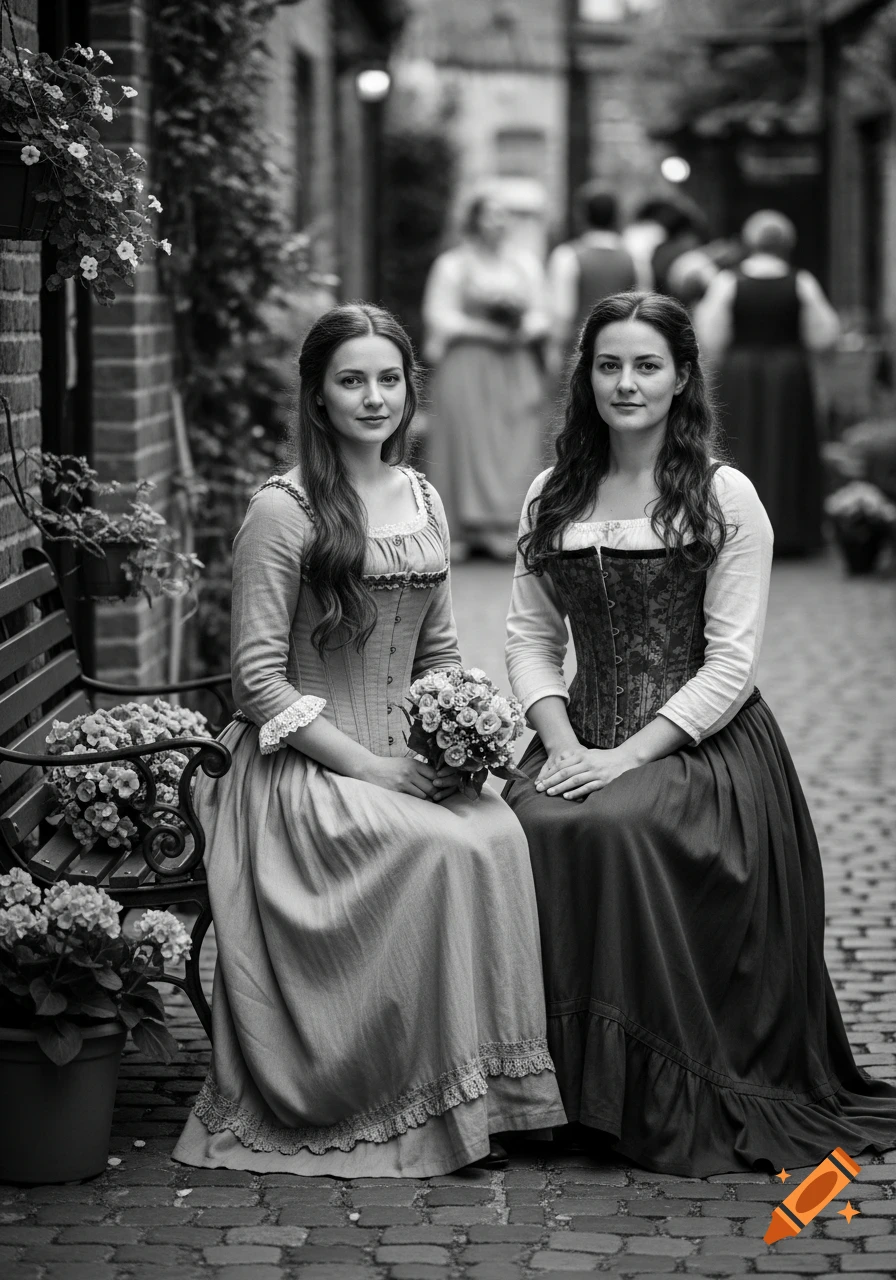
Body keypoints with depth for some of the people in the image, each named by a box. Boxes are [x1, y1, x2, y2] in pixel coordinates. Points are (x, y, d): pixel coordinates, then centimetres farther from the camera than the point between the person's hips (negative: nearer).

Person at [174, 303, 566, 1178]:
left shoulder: (423, 501, 13)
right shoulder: (283, 511, -7)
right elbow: (259, 679, -10)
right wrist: (364, 764, -15)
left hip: (405, 757, 5)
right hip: (306, 768, -5)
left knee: (500, 832, -26)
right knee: (446, 850, -30)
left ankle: (488, 1084, -18)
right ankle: (429, 1103, -18)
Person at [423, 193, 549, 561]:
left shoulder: (526, 264, 14)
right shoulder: (451, 265, 3)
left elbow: (540, 313, 13)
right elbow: (440, 315, -4)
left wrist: (522, 331, -9)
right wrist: (485, 330, -14)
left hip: (516, 368, 3)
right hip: (466, 365, -3)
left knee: (516, 447, -3)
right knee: (467, 444, -7)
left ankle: (508, 529, -2)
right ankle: (461, 532, -4)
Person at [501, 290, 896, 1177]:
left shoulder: (725, 499, -2)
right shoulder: (553, 497, 12)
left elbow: (730, 665, -7)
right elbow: (530, 637, 9)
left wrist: (629, 756, -16)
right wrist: (562, 744, -8)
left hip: (698, 747, -4)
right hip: (583, 737, 4)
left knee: (611, 830, -33)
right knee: (529, 829, -28)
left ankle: (667, 1107, -19)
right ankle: (558, 1082, -14)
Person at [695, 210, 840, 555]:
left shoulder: (727, 283, -7)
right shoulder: (802, 284, -6)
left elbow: (711, 339, -8)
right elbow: (822, 336, -2)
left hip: (738, 378, 0)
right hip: (789, 378, 0)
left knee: (742, 451, 6)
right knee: (786, 450, 8)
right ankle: (788, 533, 8)